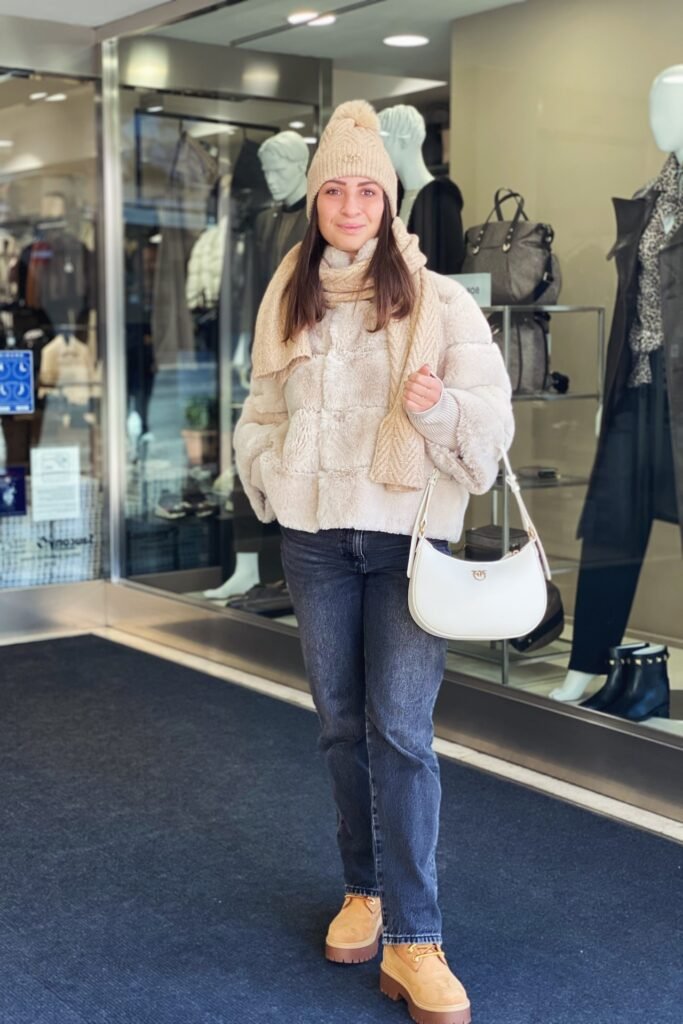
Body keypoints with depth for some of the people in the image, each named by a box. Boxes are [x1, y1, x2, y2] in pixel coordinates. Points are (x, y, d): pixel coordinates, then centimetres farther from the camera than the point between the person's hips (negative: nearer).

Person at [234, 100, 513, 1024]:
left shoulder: (439, 300, -2)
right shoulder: (286, 300, 9)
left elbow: (490, 420, -6)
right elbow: (261, 412, 16)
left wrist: (439, 407, -25)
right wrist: (274, 481, 0)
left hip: (408, 535, -3)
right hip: (315, 539, 4)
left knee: (401, 727, -10)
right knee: (342, 724, 11)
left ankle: (413, 941, -4)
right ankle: (365, 889, 29)